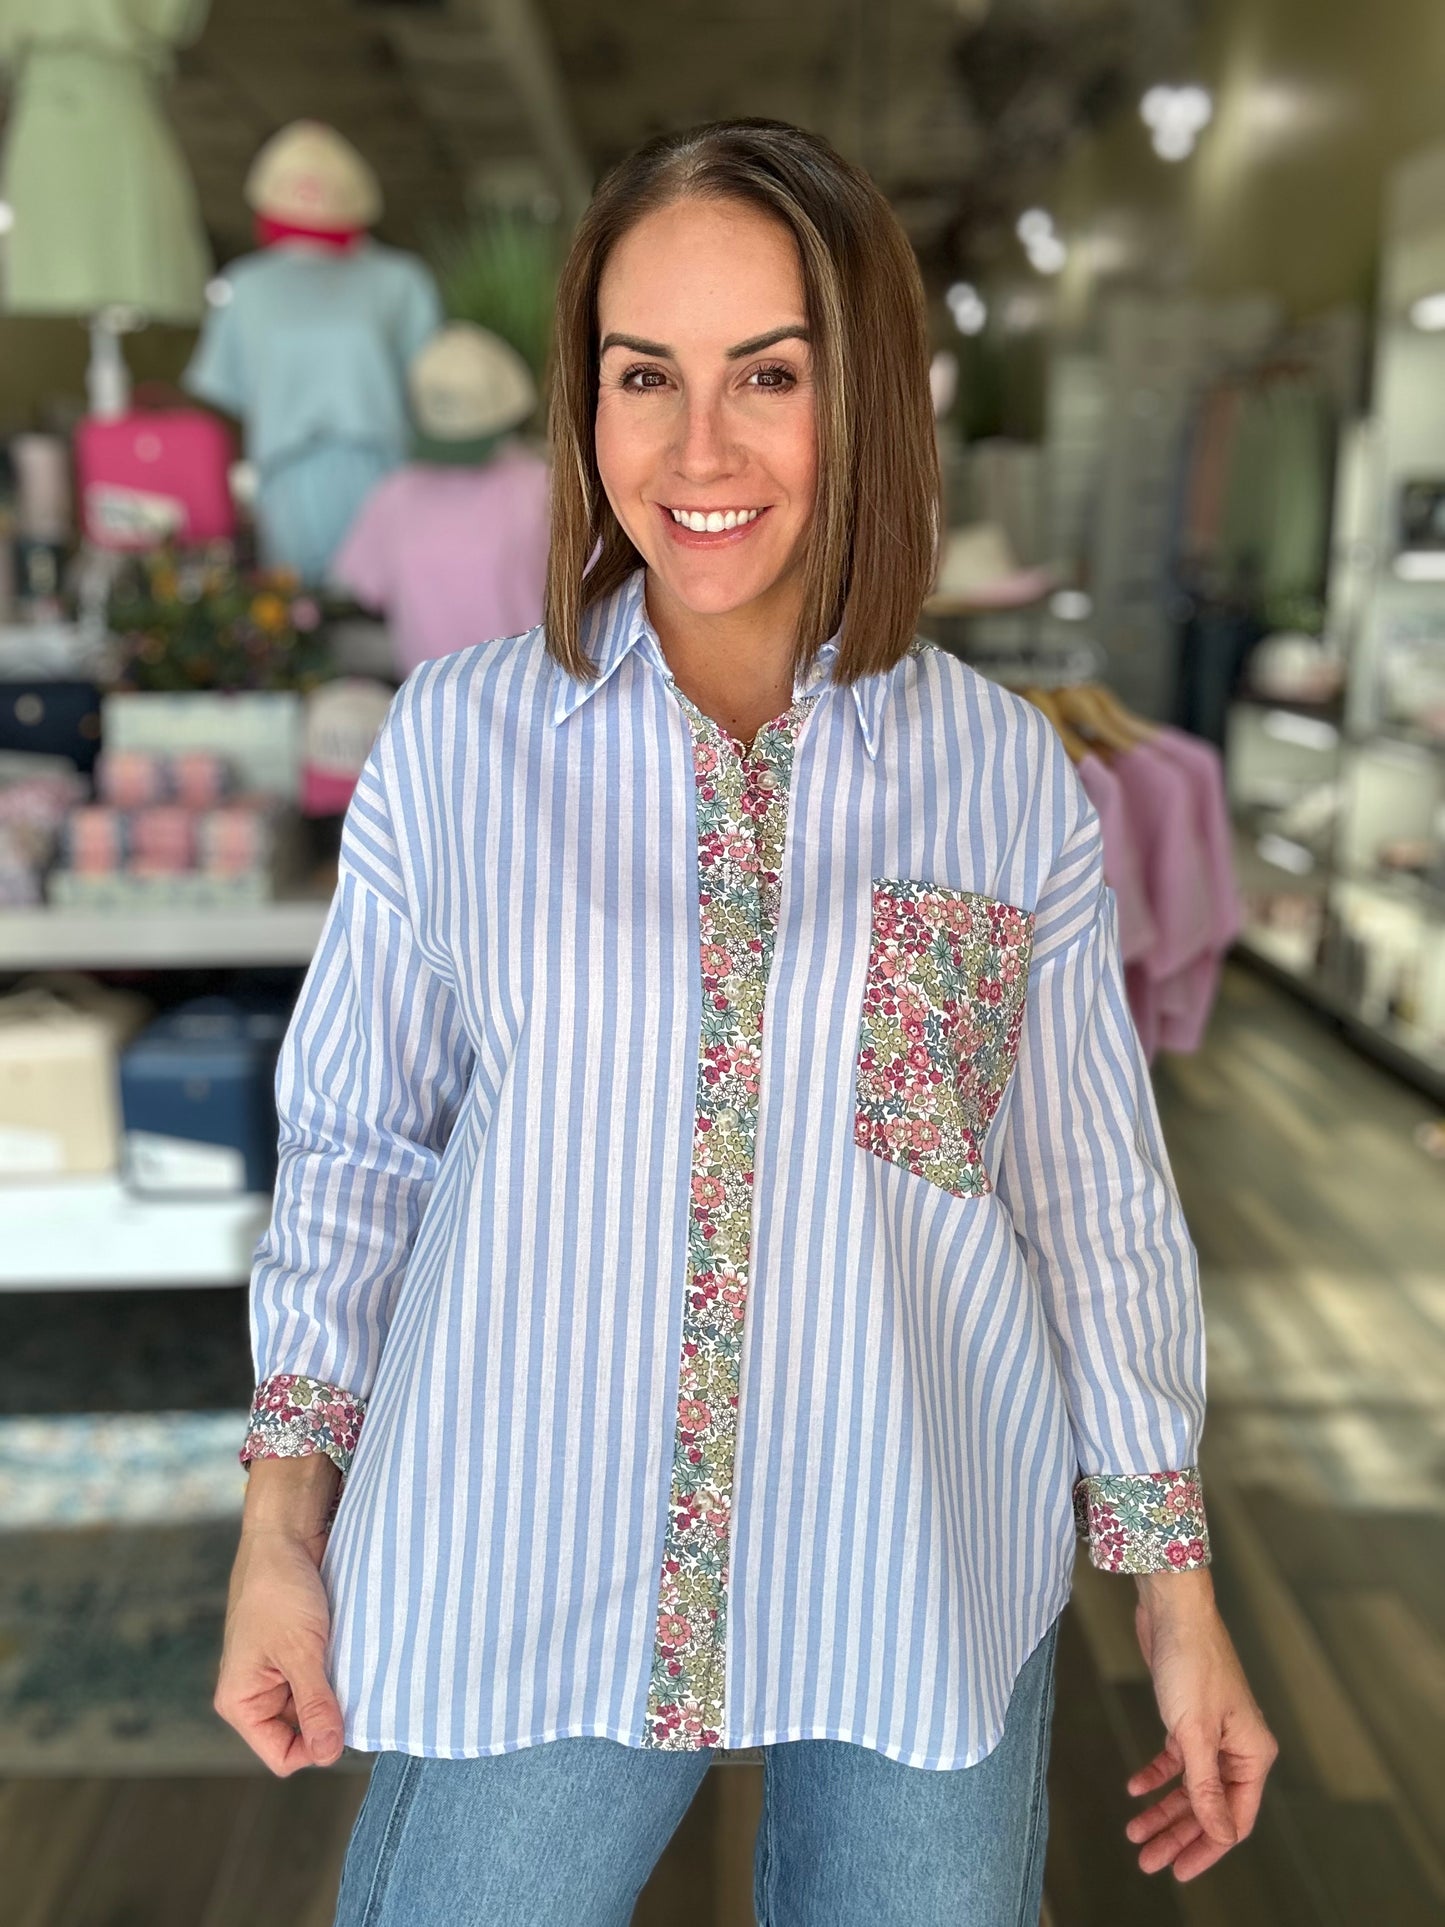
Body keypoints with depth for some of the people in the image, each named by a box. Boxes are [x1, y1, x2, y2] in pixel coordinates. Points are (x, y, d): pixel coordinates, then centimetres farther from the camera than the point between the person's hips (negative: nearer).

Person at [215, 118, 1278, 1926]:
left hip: (929, 1587, 1)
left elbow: (1096, 1200, 1)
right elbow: (353, 1144, 2)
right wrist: (282, 1523, 2)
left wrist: (1177, 1592, 5)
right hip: (528, 1575, 0)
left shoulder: (1010, 776, -6)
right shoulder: (455, 736, -6)